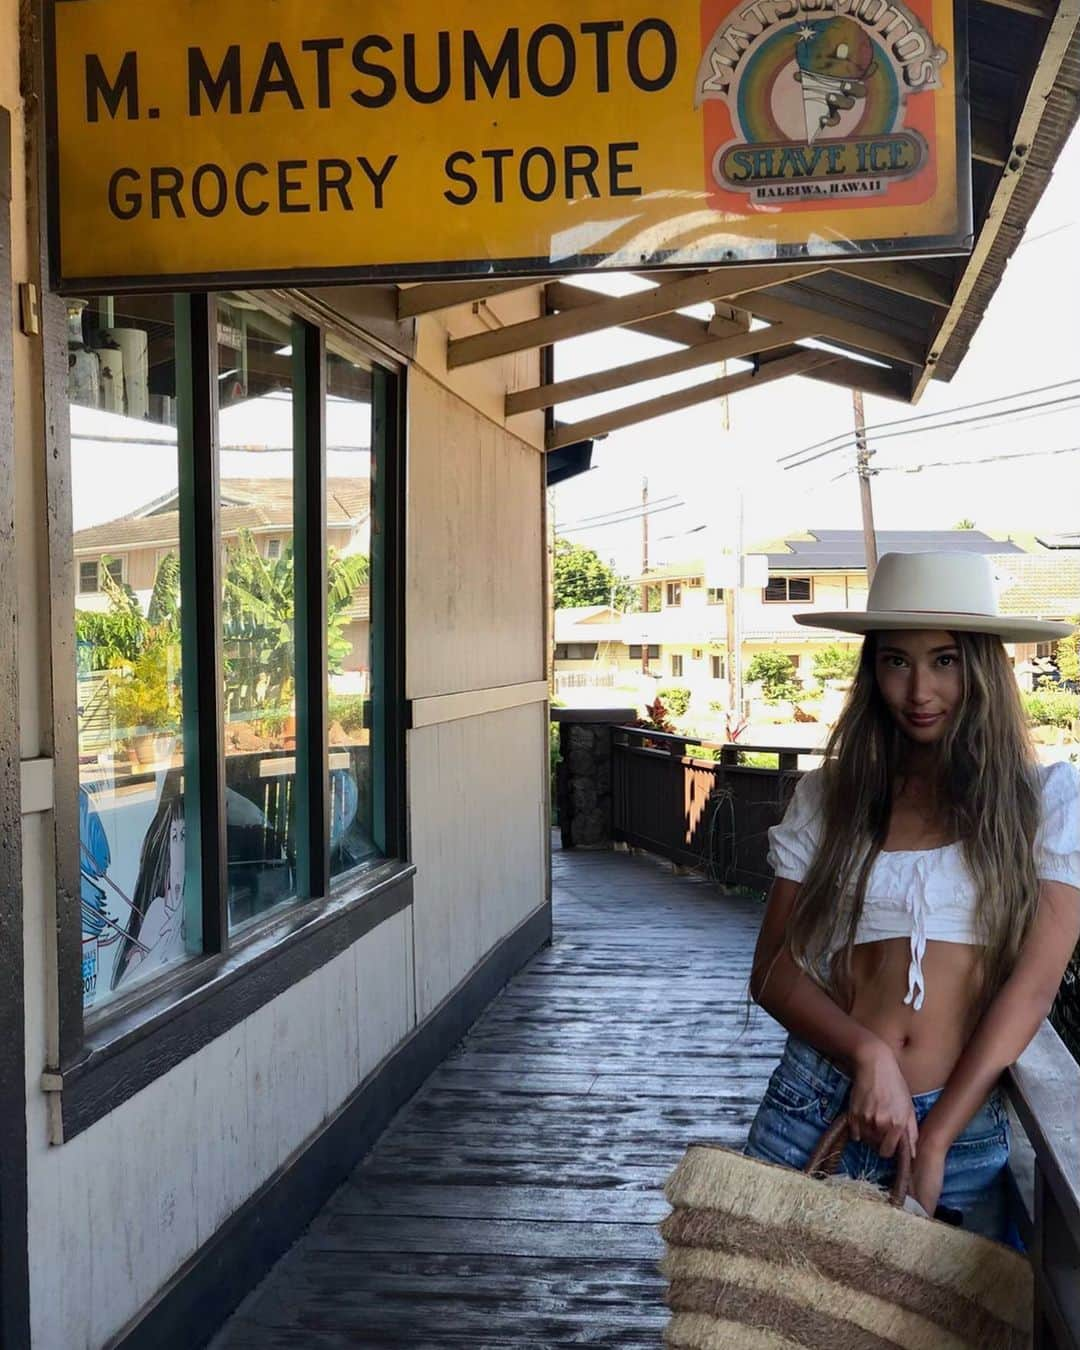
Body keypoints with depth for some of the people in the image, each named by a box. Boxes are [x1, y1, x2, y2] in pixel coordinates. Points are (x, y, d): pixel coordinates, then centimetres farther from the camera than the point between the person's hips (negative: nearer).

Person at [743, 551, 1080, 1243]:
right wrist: (867, 1055, -17)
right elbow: (773, 970, 1)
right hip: (817, 1105, 1)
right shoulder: (827, 797, 3)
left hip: (965, 1125, -1)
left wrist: (934, 1142, -11)